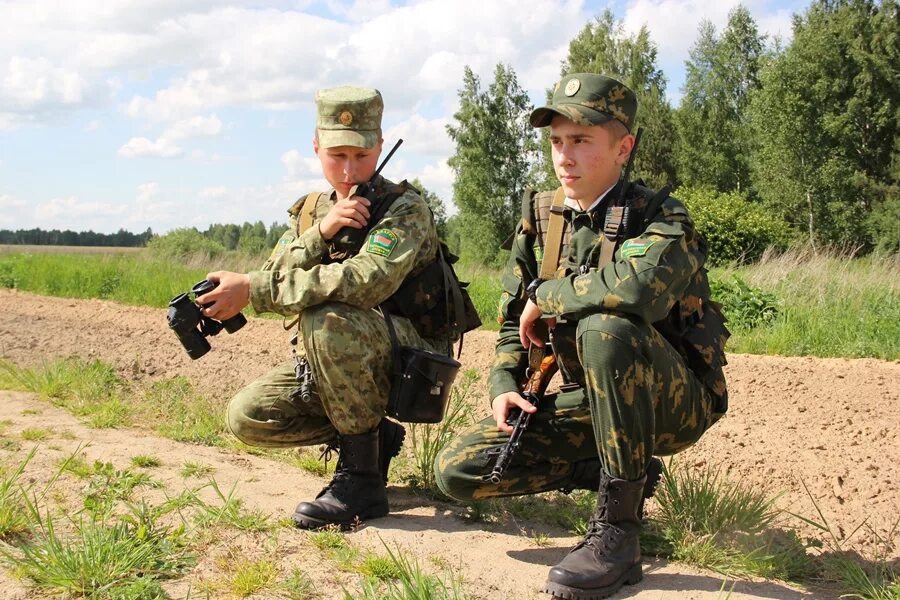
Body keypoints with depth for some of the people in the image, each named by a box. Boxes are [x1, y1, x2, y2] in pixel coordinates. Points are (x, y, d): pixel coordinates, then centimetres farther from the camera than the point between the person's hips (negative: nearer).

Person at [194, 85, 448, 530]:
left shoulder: (405, 209, -13)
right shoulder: (310, 211, 8)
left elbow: (366, 281, -32)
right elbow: (272, 282, -4)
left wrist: (250, 289, -32)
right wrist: (321, 233, -21)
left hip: (410, 359, -7)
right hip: (331, 364, 7)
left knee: (327, 319, -34)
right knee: (246, 417, -9)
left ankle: (361, 476, -21)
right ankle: (376, 434, 9)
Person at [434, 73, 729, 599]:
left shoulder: (661, 219, -17)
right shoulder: (541, 218, 3)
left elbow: (638, 286, -41)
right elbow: (514, 320, 12)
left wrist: (543, 294, -25)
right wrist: (505, 386, -7)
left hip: (676, 401, -6)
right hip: (590, 399, 6)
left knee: (605, 327, -38)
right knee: (457, 470, -7)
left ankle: (618, 529, -24)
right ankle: (616, 470, 9)